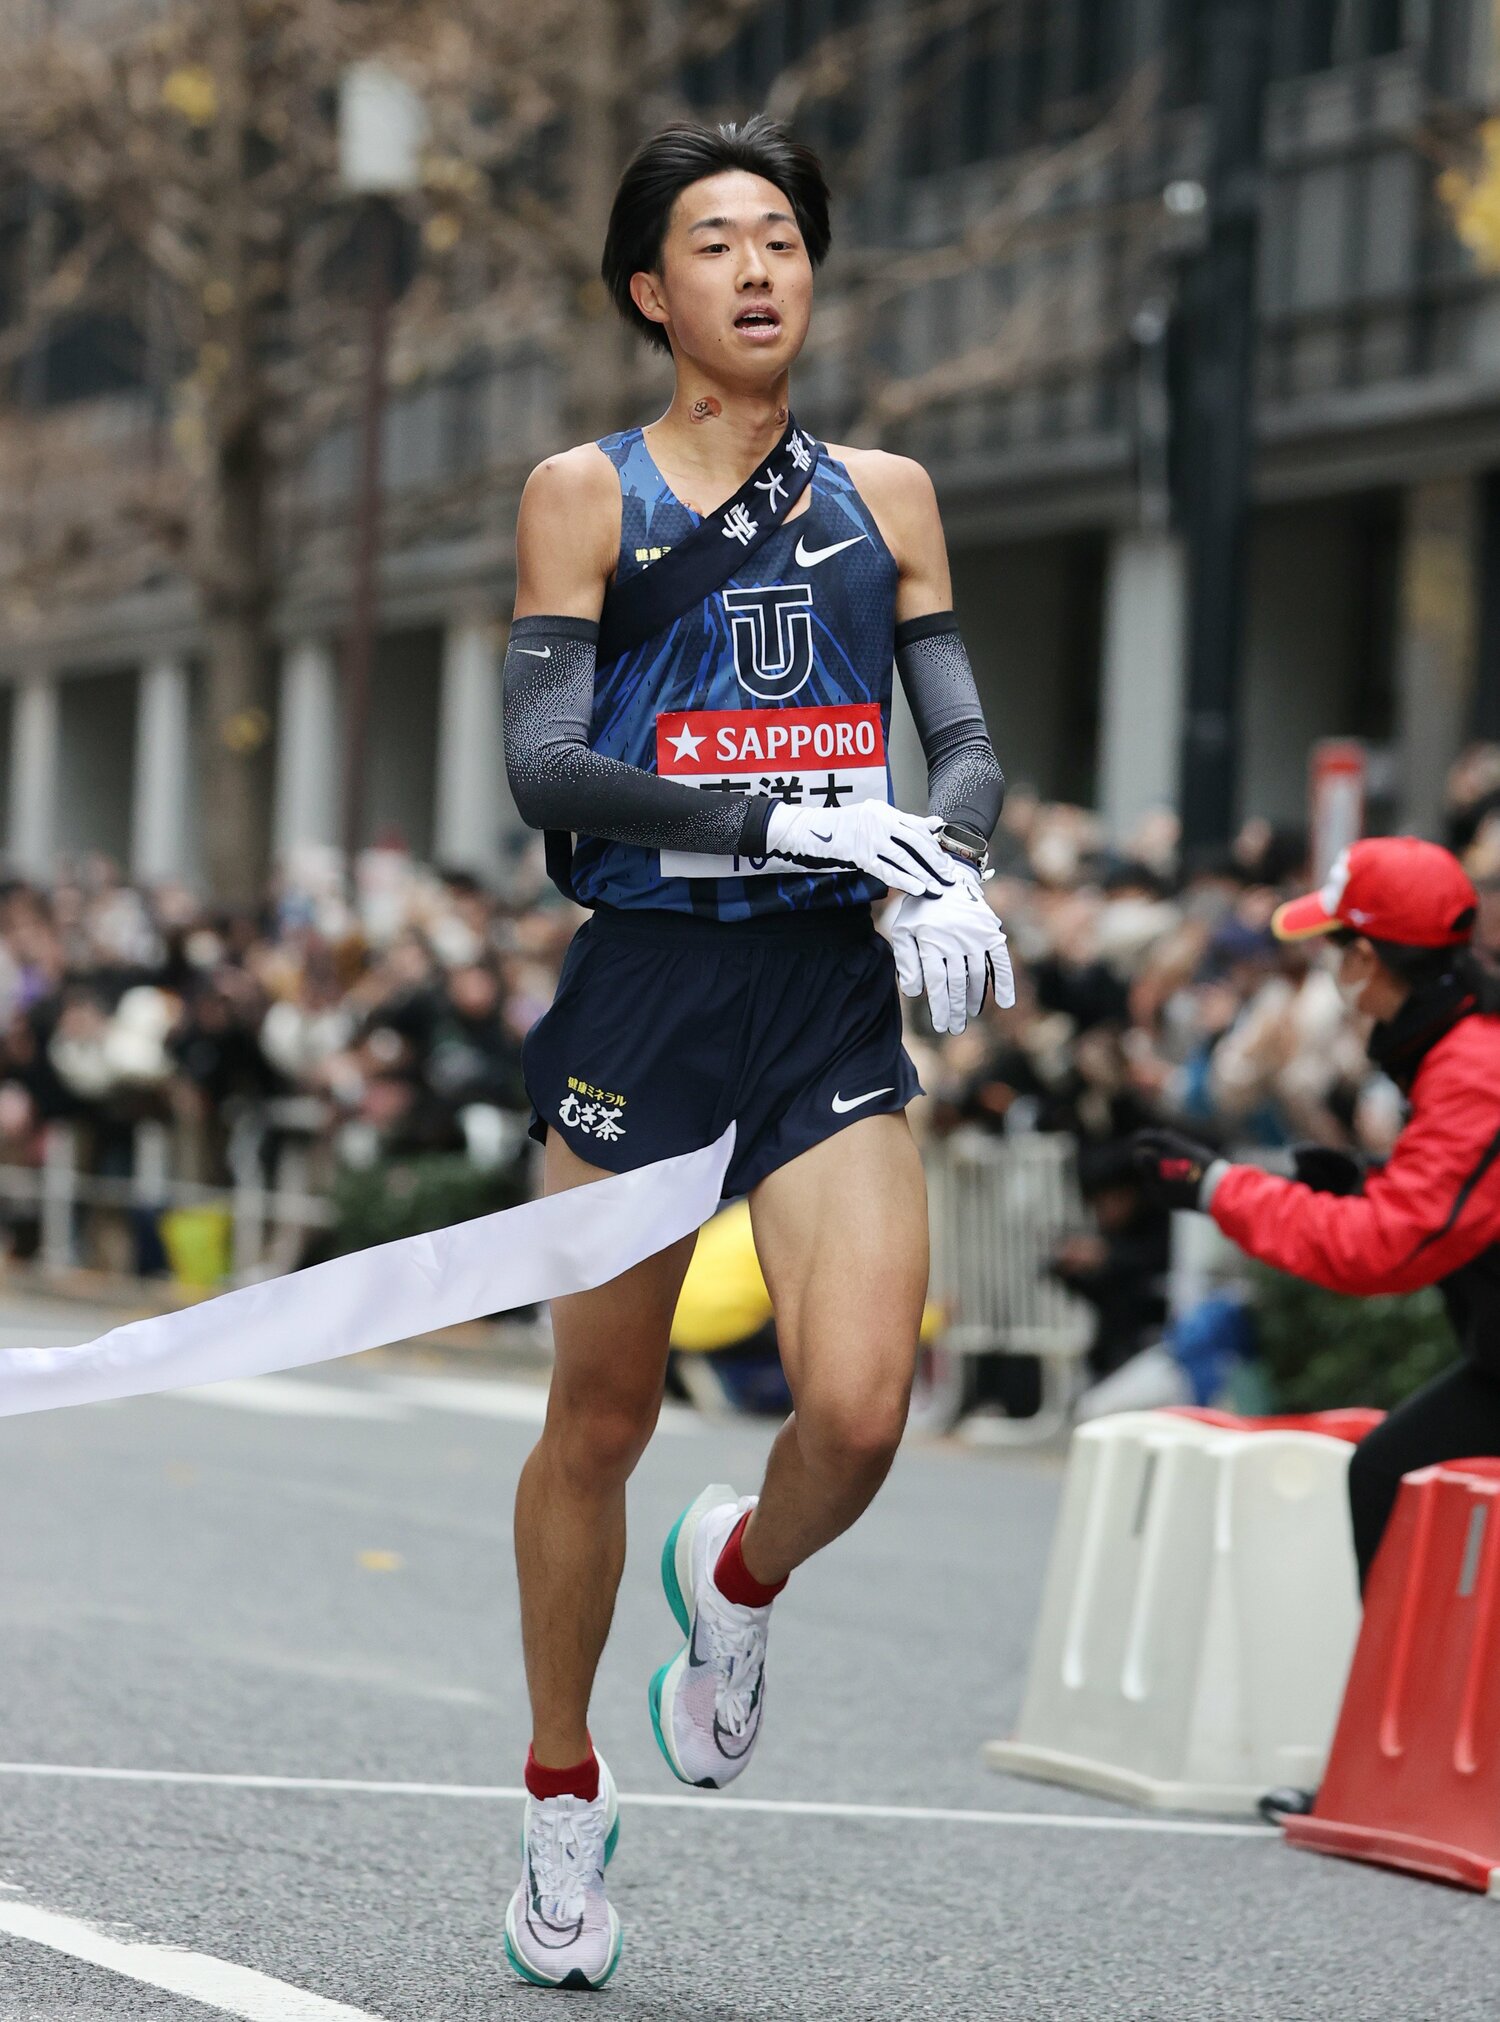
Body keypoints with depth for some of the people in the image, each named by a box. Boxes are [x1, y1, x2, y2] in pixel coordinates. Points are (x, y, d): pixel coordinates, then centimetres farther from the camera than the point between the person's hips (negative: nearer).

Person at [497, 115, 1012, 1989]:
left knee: (858, 1410, -16)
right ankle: (564, 1800, 27)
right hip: (644, 989, -2)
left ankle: (738, 1578, 21)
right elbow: (544, 766, -9)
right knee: (601, 1423, 7)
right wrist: (796, 824, -20)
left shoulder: (886, 495, 11)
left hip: (833, 996, 2)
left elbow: (966, 736, 12)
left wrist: (944, 855, -11)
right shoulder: (585, 493, 0)